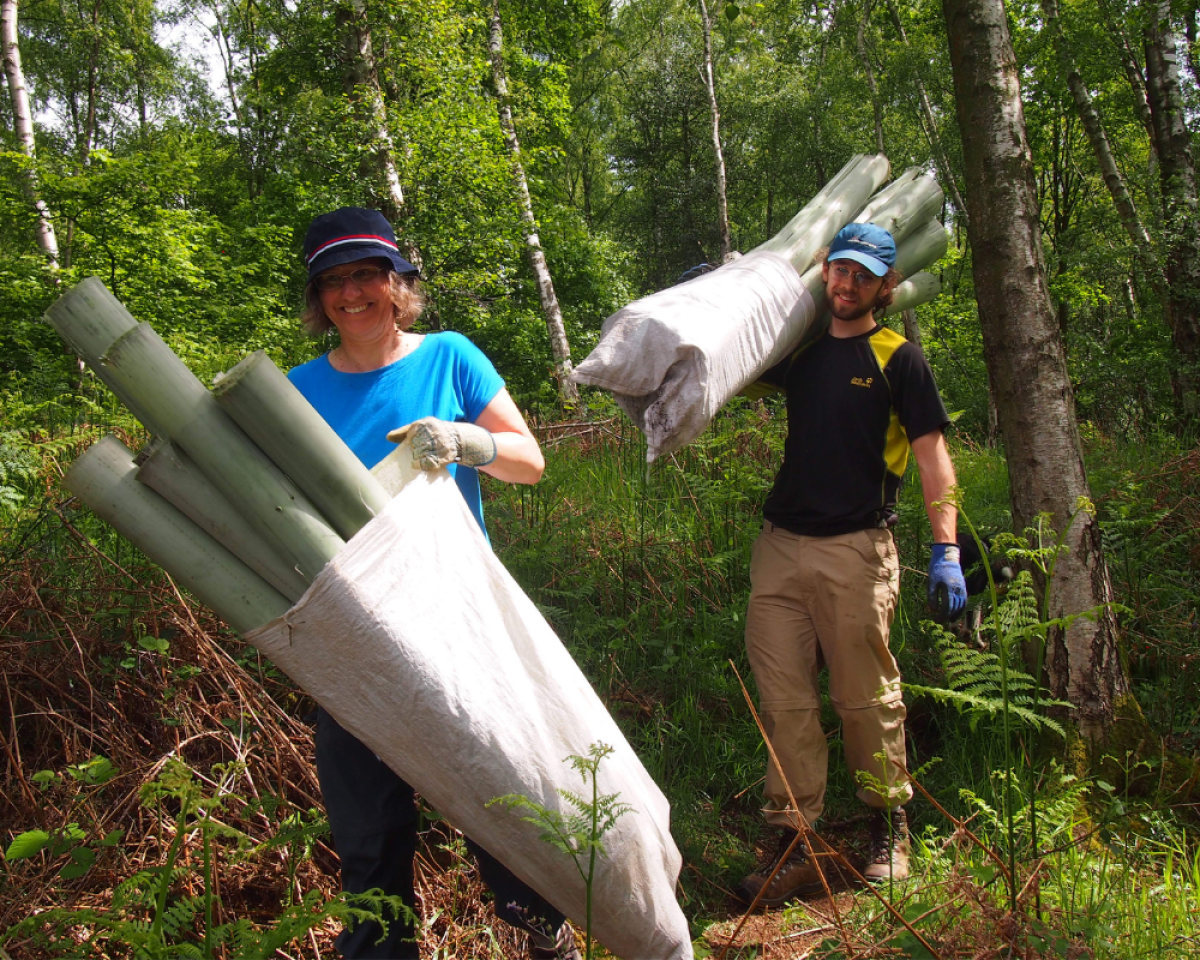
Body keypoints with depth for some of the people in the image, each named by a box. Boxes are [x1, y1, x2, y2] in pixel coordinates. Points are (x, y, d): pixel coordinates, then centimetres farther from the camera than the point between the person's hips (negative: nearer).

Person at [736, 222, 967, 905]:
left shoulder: (898, 359, 2)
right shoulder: (801, 350, 15)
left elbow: (932, 456, -3)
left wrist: (946, 549, -11)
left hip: (857, 552, -4)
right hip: (781, 546, 4)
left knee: (867, 697, 3)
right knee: (785, 700, 2)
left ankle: (890, 828, 24)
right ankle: (796, 846, 10)